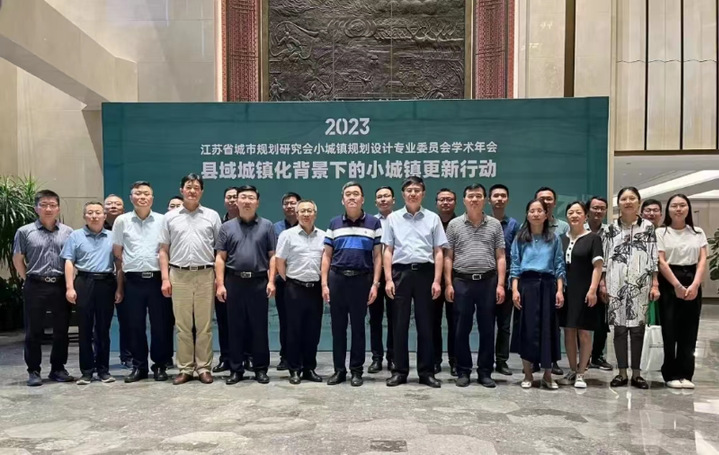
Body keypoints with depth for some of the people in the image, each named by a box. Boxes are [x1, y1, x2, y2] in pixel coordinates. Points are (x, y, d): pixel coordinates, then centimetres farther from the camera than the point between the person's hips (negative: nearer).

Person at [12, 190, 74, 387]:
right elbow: (17, 259, 6)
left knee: (61, 330, 7)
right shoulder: (25, 232, 2)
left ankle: (58, 368, 20)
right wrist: (28, 278, 4)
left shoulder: (68, 232, 5)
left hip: (61, 286, 1)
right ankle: (34, 371, 16)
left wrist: (70, 282, 3)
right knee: (34, 331, 5)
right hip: (35, 287, -1)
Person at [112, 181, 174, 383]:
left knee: (160, 324, 4)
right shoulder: (122, 221, 5)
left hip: (157, 278, -1)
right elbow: (117, 252, 11)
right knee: (135, 325, 7)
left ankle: (160, 365, 16)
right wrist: (122, 274, 8)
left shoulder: (162, 220, 3)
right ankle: (139, 366, 19)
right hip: (133, 280, 1)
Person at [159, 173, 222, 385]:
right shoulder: (170, 217, 8)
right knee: (183, 325, 7)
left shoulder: (212, 216, 6)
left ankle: (204, 368, 13)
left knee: (204, 325, 4)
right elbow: (163, 251, 7)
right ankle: (185, 369, 15)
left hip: (205, 275, -1)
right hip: (179, 275, 1)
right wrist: (165, 278, -2)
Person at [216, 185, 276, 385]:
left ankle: (261, 369, 15)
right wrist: (220, 284, -3)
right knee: (235, 328, 6)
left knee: (260, 327, 5)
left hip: (259, 282, -1)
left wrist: (271, 281, -7)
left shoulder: (267, 226, 5)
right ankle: (236, 369, 16)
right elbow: (220, 258, 5)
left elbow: (273, 256, 3)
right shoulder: (227, 227, 8)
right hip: (234, 282, 1)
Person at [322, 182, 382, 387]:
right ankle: (339, 369, 17)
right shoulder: (334, 224, 9)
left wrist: (375, 284, -5)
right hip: (337, 278, 2)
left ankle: (356, 370, 16)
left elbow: (377, 256, 2)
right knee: (338, 327, 6)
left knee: (358, 326, 5)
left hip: (362, 279, -2)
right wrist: (324, 284, 0)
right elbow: (327, 256, 8)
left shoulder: (374, 223, 4)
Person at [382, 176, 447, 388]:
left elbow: (438, 252, 5)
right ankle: (400, 371, 14)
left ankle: (426, 372, 13)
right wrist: (388, 279, -2)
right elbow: (388, 251, 6)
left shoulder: (433, 218, 7)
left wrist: (437, 280, -3)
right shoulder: (393, 218, 8)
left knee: (425, 325, 5)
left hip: (425, 272, 0)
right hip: (400, 272, 0)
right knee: (399, 325, 5)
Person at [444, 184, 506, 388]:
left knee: (487, 329, 6)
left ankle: (485, 372, 16)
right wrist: (448, 284, -3)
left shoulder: (495, 224, 7)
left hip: (488, 281, 1)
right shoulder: (454, 224, 5)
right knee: (462, 329, 5)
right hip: (462, 281, -1)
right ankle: (463, 371, 15)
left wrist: (500, 284, -3)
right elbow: (448, 257, 4)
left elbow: (500, 257, 5)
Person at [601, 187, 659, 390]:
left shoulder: (648, 227, 4)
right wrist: (602, 283, 1)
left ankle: (636, 373, 12)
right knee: (619, 327, 3)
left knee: (637, 327, 3)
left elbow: (654, 257, 2)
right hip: (616, 283, 1)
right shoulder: (611, 228, 6)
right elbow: (604, 257, 6)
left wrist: (655, 284, -3)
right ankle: (622, 373, 11)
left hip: (640, 283, 0)